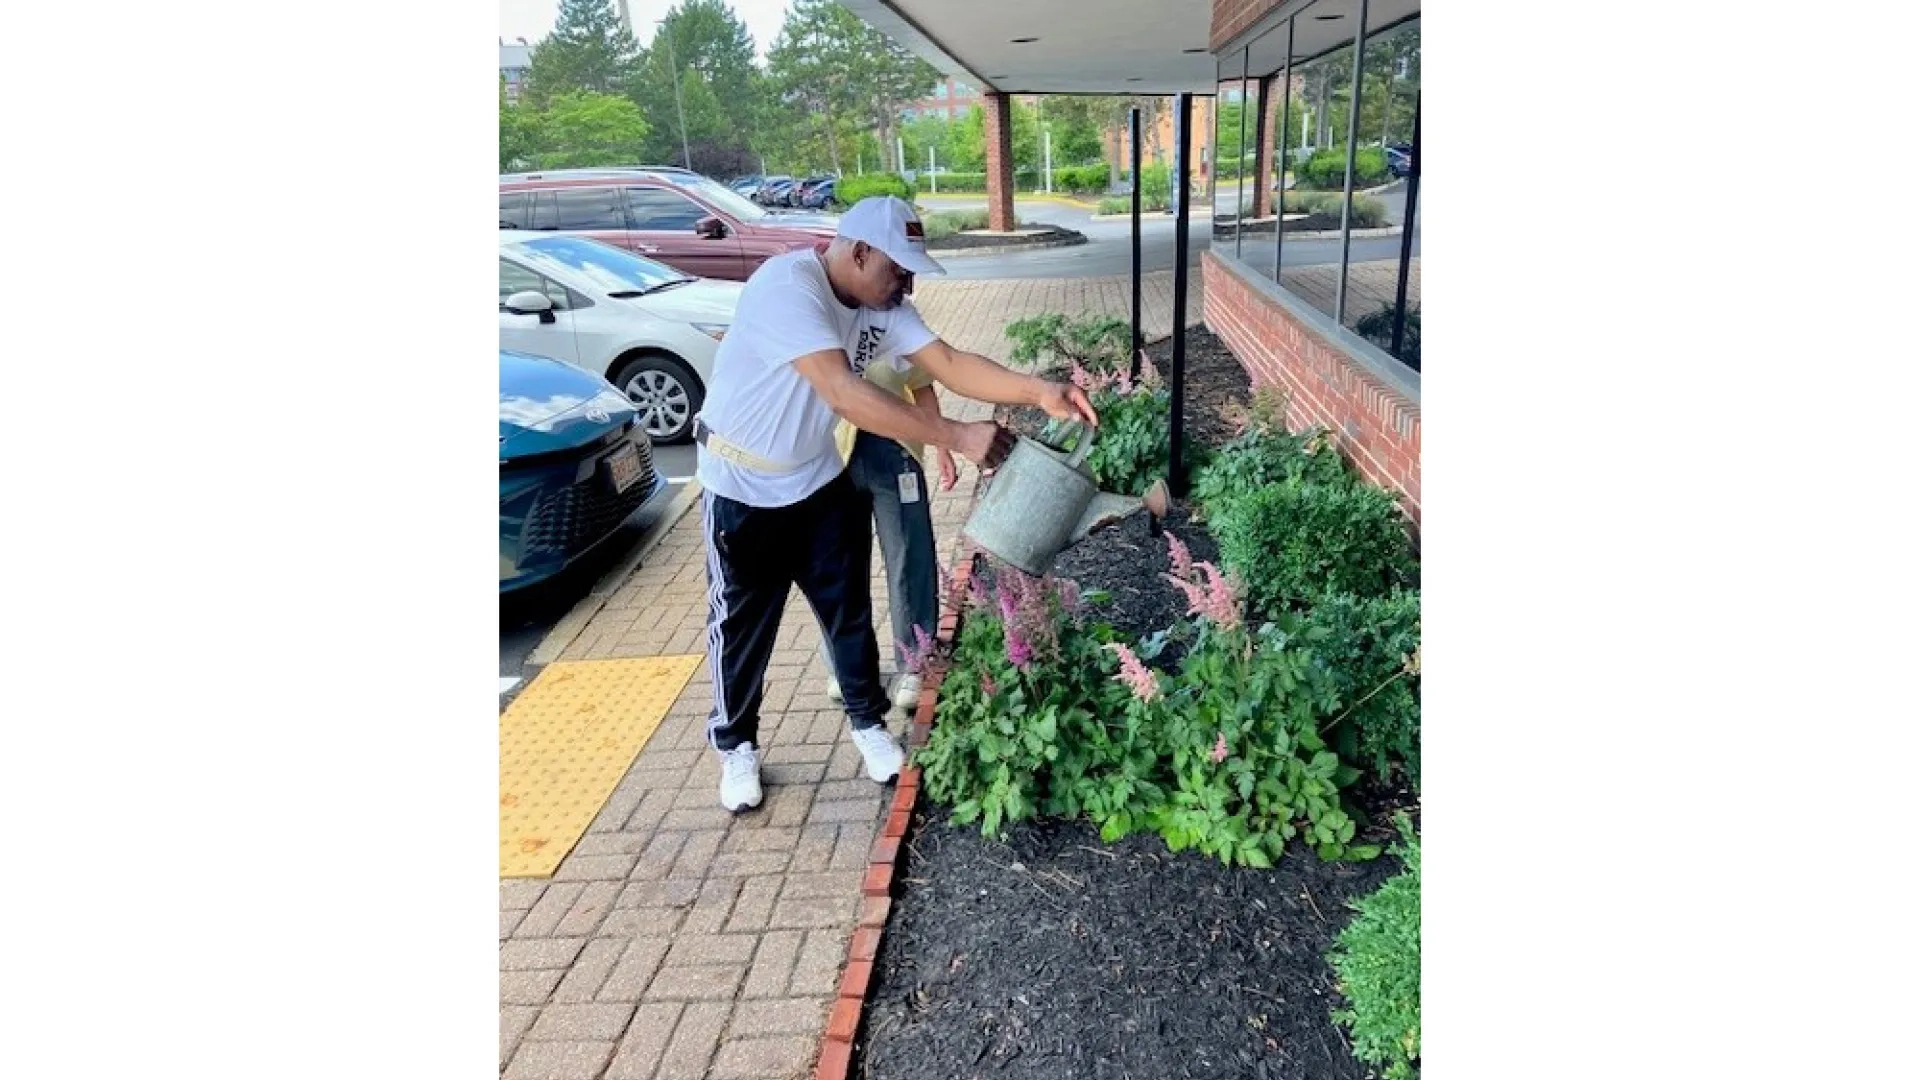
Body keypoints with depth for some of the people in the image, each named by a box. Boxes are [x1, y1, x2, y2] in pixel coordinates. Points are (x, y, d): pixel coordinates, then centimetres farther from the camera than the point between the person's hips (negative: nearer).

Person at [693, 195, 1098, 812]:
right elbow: (844, 395, -41)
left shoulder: (883, 305, -7)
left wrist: (1039, 392, -28)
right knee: (742, 621, 7)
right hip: (743, 489, -6)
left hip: (818, 479, 6)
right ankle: (735, 745, 28)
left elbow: (948, 363, -13)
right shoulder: (786, 287, -31)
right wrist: (956, 437, -43)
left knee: (848, 608, 12)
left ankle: (868, 721, 33)